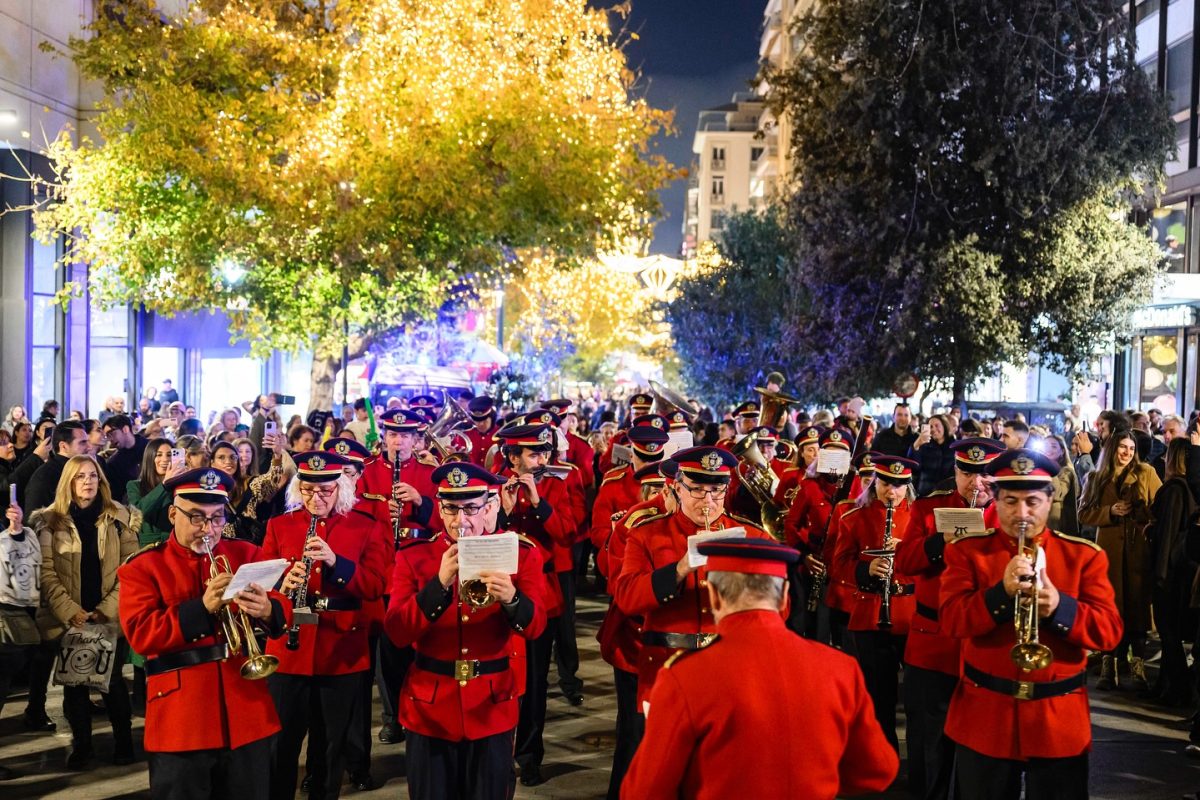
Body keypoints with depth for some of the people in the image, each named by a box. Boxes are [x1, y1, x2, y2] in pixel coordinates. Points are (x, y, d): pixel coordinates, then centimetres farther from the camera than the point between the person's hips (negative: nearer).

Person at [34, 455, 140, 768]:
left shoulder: (120, 518, 3)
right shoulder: (50, 521, 4)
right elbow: (46, 572, -3)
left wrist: (107, 609, -10)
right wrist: (71, 611, -12)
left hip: (111, 618, -1)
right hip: (68, 620, 1)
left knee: (112, 681, 2)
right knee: (74, 683, 6)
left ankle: (124, 741, 19)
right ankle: (81, 746, 21)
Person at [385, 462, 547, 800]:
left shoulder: (521, 553, -3)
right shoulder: (413, 555, -3)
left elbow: (535, 627, -11)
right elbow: (397, 633, -12)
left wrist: (510, 598, -33)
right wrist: (440, 583, -25)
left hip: (493, 706, 0)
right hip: (429, 707, 0)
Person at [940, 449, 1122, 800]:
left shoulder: (1085, 555, 2)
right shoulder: (967, 550, -1)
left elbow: (1109, 631, -5)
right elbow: (952, 620, -11)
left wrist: (1059, 607, -23)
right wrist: (1002, 591, -26)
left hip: (1060, 719, 1)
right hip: (984, 715, 0)